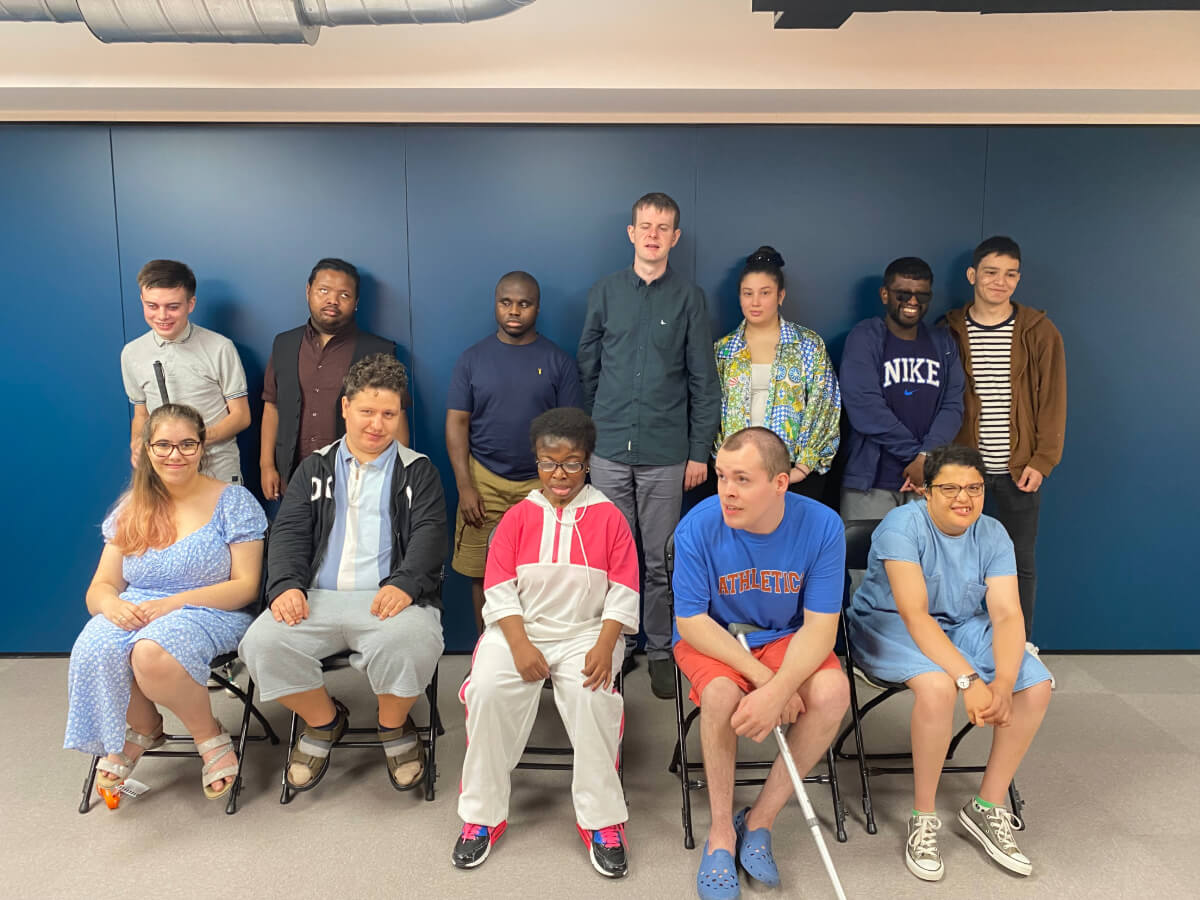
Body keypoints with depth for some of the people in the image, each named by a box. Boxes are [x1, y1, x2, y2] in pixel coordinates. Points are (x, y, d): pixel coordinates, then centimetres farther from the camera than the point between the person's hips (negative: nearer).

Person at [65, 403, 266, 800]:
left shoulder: (233, 501, -1)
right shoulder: (130, 509, 12)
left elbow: (246, 587, -6)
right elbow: (100, 587, 10)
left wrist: (173, 603, -17)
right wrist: (112, 604, -15)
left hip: (208, 615, -4)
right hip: (134, 614, 4)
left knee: (153, 653, -36)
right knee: (95, 651, -30)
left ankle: (210, 737, -7)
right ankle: (144, 728, 2)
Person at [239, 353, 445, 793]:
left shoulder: (418, 471, 13)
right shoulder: (315, 468, 19)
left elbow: (429, 535, -1)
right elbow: (289, 532, 10)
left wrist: (405, 583, -20)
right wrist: (286, 584, -11)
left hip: (390, 598, -2)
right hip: (318, 597, 3)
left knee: (410, 642, -35)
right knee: (262, 642, -24)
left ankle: (394, 725, 1)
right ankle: (324, 720, 6)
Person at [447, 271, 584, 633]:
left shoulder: (558, 361, 1)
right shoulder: (472, 358, 3)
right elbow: (457, 423, 1)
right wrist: (465, 486, -7)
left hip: (541, 482, 0)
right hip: (484, 481, 1)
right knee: (483, 574, 6)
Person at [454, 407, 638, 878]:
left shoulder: (609, 517, 2)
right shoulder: (517, 516, 5)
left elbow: (623, 593, -1)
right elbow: (500, 590, 0)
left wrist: (604, 646, -16)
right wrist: (520, 646, -14)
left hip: (586, 632, -1)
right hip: (521, 629, 2)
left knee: (591, 694, -32)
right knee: (487, 689, -26)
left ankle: (601, 821, -12)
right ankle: (482, 816, -7)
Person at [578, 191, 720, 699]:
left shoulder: (689, 298, 4)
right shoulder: (605, 293, 8)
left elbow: (703, 381, 4)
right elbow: (587, 369, 13)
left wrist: (699, 451, 0)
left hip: (666, 453, -1)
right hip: (609, 449, 1)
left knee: (660, 560, 5)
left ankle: (660, 653, 21)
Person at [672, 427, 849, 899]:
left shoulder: (822, 526, -19)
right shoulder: (698, 527, -22)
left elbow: (820, 627, -17)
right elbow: (691, 621, -16)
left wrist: (778, 690, -33)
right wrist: (763, 677, -24)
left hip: (786, 637, 2)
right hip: (711, 639, -2)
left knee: (832, 692, -26)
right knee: (721, 693, -32)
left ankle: (761, 819, -7)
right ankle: (722, 830, -7)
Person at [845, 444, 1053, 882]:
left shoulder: (992, 535, -6)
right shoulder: (903, 526, -22)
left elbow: (1007, 614, -15)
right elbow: (915, 615, -29)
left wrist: (1003, 684, -32)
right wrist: (970, 679, -37)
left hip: (962, 626, 6)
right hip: (889, 625, -6)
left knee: (1036, 685, -14)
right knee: (938, 685, -35)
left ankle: (988, 806, 2)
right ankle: (923, 817, -14)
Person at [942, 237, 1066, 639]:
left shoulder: (1039, 331, 1)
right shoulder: (949, 331, 2)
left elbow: (1052, 400, 1)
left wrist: (1043, 460, -6)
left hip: (1019, 470, 0)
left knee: (1021, 563, 9)